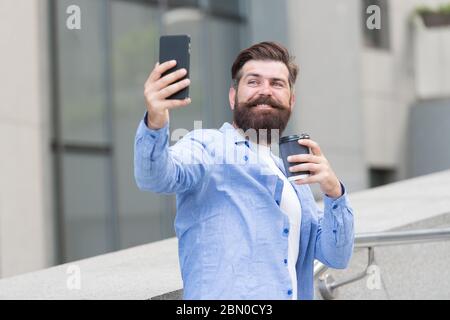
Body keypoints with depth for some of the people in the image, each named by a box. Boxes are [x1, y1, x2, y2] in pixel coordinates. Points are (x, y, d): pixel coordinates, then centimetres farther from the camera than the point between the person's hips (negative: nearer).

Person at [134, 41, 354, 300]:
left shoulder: (297, 175, 22)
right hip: (225, 297, -5)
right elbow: (155, 177, -16)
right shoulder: (209, 146, 3)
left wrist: (334, 192, -2)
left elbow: (336, 257, 14)